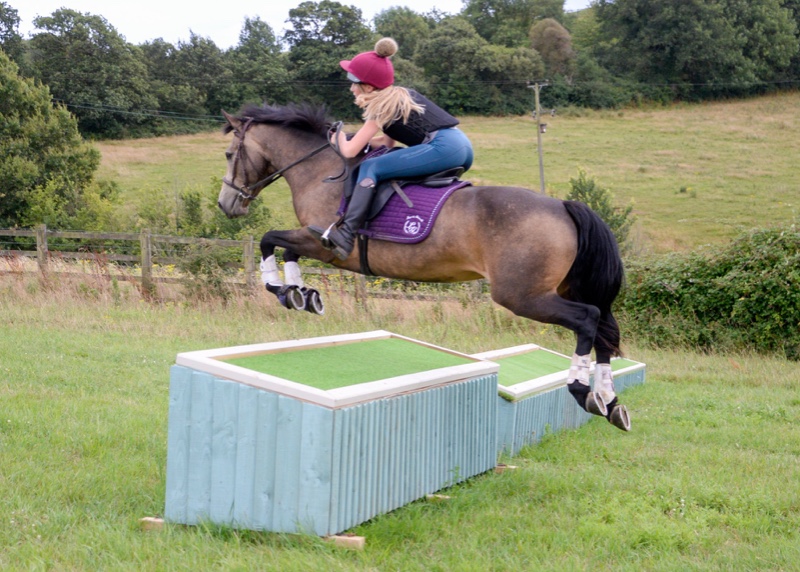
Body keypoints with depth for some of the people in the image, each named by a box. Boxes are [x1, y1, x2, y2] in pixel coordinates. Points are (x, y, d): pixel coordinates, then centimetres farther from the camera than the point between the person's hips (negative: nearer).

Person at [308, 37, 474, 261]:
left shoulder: (383, 106, -2)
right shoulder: (400, 96, 23)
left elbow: (350, 151, -3)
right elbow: (388, 141, 32)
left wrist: (340, 138, 19)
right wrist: (352, 138, 25)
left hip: (443, 148, -10)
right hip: (462, 146, 10)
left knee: (371, 168, -10)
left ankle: (346, 234, -21)